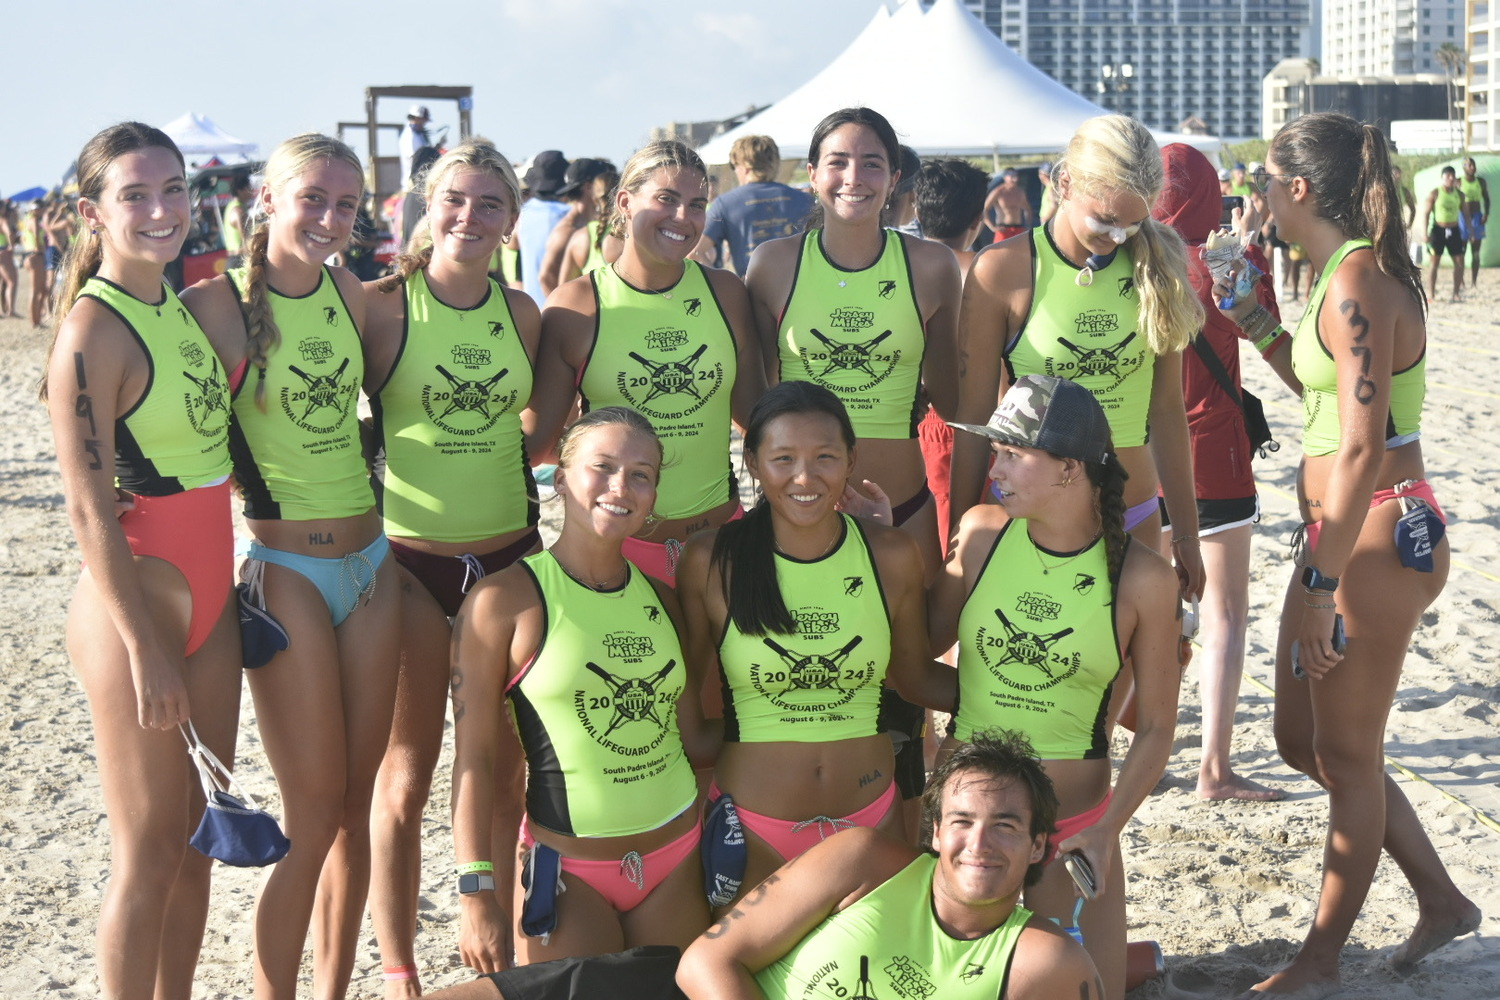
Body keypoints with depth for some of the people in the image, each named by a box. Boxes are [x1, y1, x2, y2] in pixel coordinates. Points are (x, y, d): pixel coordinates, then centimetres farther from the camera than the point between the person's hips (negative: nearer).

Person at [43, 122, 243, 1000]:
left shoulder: (188, 308, 9)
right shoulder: (94, 329, -15)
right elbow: (90, 509, -18)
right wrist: (145, 649, -19)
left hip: (210, 597, 8)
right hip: (134, 600, -8)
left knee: (199, 835, 15)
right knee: (149, 852, 2)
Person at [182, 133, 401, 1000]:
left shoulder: (351, 295, 6)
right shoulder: (221, 300, -11)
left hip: (371, 561, 5)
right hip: (287, 572, -5)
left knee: (356, 804, 10)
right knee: (313, 815, -3)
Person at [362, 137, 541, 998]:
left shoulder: (521, 312, 5)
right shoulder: (384, 305, -8)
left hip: (504, 555, 4)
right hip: (410, 560, -4)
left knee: (508, 774, 8)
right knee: (405, 780, 4)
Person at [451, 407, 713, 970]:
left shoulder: (659, 597, 7)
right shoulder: (506, 600, -9)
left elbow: (691, 736, 12)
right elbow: (476, 756, -9)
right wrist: (477, 892, -13)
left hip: (678, 859, 5)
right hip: (568, 869, -5)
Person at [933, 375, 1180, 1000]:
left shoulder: (1141, 578, -11)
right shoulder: (982, 532, -6)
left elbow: (1157, 725, -5)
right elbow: (924, 643, 1)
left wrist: (1108, 829, -15)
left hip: (1076, 823, -2)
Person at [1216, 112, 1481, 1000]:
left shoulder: (1356, 283, -20)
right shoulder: (1352, 274, 10)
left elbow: (1361, 450, -26)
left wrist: (1320, 584, -26)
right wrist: (1263, 329, 16)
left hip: (1377, 537, -10)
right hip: (1345, 531, 10)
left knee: (1346, 756, 4)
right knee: (1303, 739, 18)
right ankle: (1442, 899, 30)